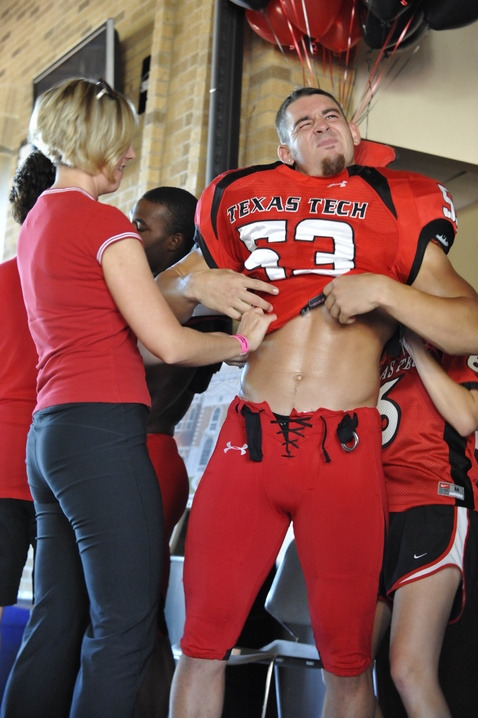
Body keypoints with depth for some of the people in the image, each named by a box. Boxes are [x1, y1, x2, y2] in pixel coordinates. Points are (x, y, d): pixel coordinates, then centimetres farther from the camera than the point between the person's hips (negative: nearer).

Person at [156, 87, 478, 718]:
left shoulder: (395, 214, 11)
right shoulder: (247, 202, 16)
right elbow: (157, 297, 24)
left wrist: (381, 289, -9)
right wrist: (197, 284, 3)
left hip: (345, 449, -1)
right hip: (248, 439, 2)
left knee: (347, 658, 5)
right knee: (202, 640, 3)